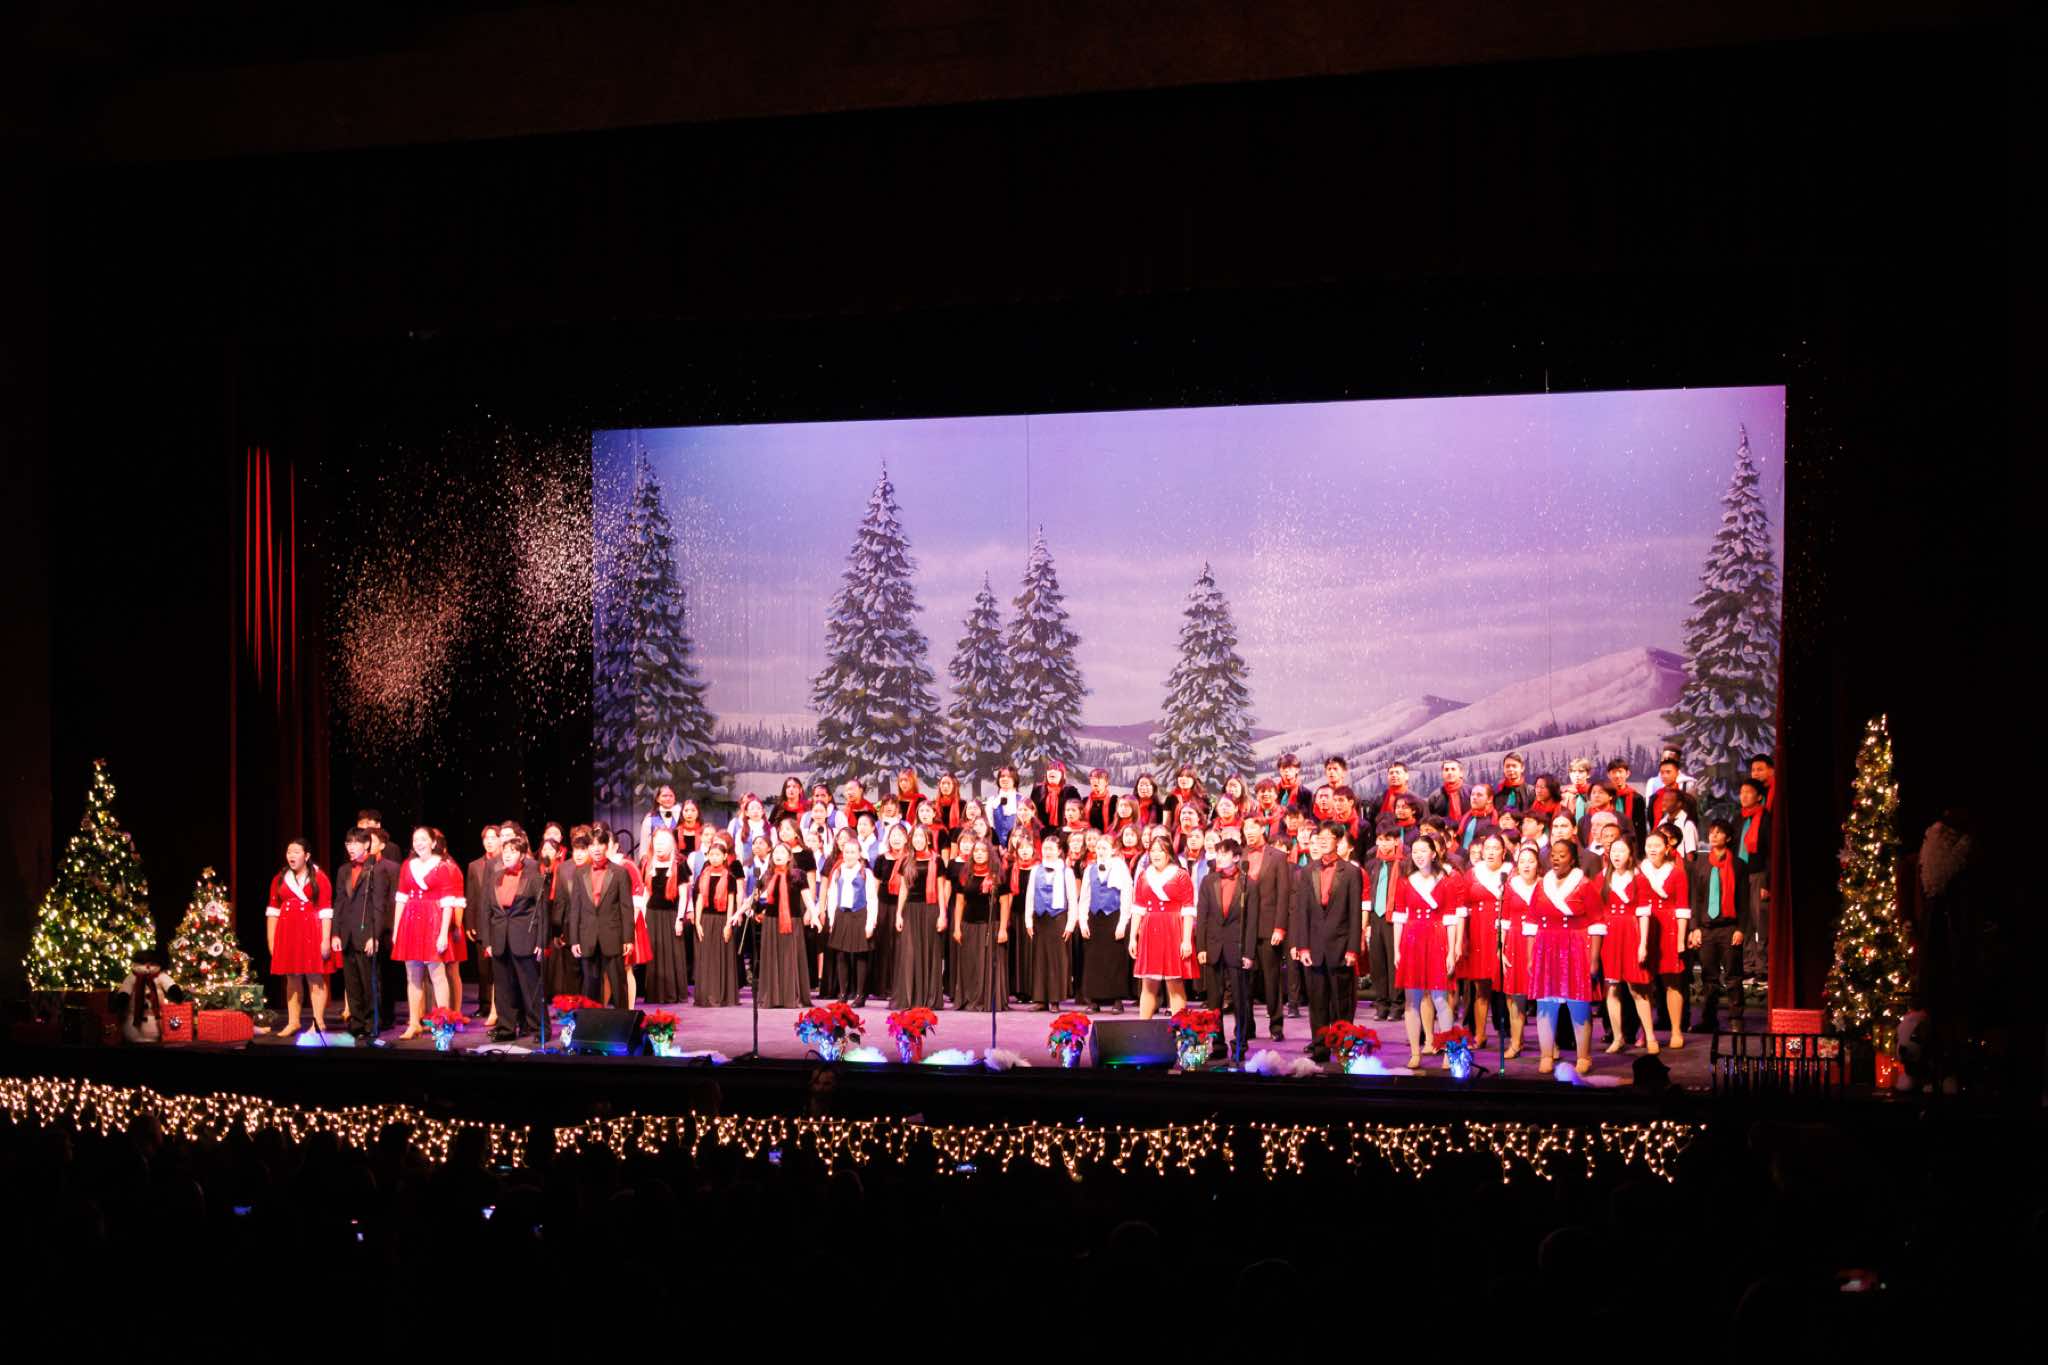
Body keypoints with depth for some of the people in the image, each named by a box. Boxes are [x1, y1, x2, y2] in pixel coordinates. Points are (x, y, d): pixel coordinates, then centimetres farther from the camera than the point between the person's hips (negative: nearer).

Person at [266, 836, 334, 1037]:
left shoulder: (319, 878, -1)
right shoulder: (279, 879, 11)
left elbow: (326, 912, -5)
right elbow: (273, 911, 11)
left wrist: (326, 940, -12)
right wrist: (271, 940, 5)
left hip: (312, 933, -4)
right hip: (288, 934, 4)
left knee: (315, 977, -4)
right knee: (292, 978, 7)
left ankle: (318, 1022, 0)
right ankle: (293, 1022, 13)